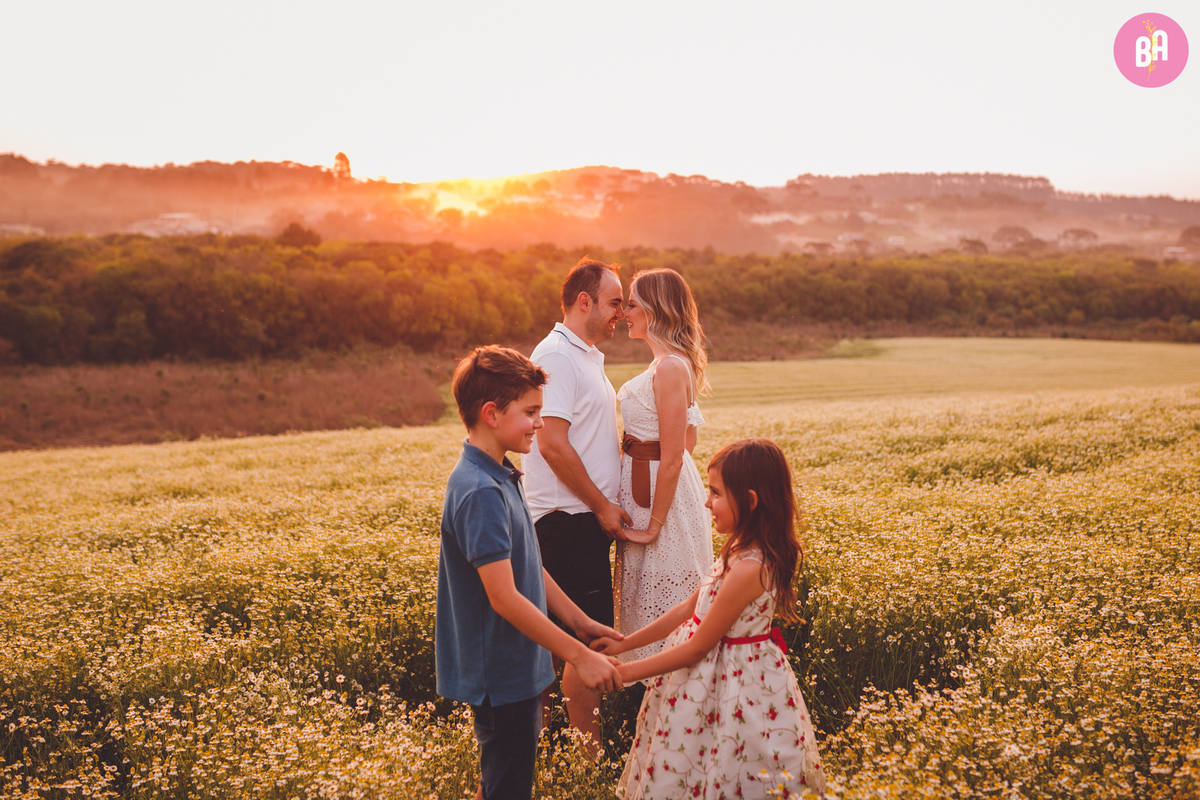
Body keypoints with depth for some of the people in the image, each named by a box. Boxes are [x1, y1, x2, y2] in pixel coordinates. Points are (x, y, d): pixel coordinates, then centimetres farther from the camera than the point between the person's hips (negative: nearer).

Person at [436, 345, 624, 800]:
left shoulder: (498, 478, 7)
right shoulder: (480, 494, -24)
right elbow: (504, 597, -27)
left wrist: (579, 621, 14)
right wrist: (579, 656, -23)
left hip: (514, 666, 9)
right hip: (499, 673, -9)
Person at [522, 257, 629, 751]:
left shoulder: (587, 357, 18)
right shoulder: (557, 355, -13)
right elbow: (553, 444, -21)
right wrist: (603, 505, -14)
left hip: (587, 520, 10)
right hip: (568, 521, -10)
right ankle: (591, 756, 5)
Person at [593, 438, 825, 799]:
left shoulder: (748, 568, -28)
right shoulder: (741, 550, 1)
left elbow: (697, 647, -21)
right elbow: (689, 608, 8)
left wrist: (625, 671, -13)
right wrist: (625, 643, 8)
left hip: (735, 683, -9)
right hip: (713, 674, 9)